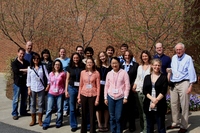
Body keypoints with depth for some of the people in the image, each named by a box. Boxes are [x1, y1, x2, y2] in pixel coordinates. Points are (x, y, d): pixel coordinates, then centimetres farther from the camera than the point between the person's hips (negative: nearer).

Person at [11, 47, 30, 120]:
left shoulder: (26, 62, 9)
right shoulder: (14, 63, -3)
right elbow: (16, 71, -21)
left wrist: (21, 71, -18)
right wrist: (24, 70, -13)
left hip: (25, 83, 4)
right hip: (17, 83, -4)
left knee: (24, 99, 13)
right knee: (16, 99, 0)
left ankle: (23, 112, 26)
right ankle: (14, 114, 9)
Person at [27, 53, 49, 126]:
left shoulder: (43, 67, 0)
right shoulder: (30, 68, 2)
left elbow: (47, 76, -3)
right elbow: (28, 79, 3)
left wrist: (48, 84, -11)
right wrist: (29, 89, -1)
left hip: (41, 88, -1)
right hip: (33, 88, 1)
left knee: (40, 104, 4)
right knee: (32, 104, 7)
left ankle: (40, 119, 16)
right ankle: (33, 120, 18)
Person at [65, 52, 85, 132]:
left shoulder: (83, 66, -1)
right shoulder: (70, 67, 6)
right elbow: (67, 79, 8)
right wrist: (66, 90, 3)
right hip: (72, 88, 2)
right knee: (72, 108, 7)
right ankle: (73, 125, 18)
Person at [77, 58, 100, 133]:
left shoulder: (96, 73, -3)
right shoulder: (83, 72, 4)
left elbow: (98, 86, -4)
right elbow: (80, 85, 8)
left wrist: (97, 98, -8)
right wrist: (79, 97, 5)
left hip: (93, 96, -2)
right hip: (84, 95, 2)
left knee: (92, 114, 1)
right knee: (84, 114, 9)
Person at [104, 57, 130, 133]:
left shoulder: (124, 72, -2)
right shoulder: (109, 73, 8)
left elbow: (127, 86, -4)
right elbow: (106, 86, 11)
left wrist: (125, 97, -8)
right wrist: (105, 98, 7)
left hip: (120, 97, -3)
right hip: (110, 97, 3)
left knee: (118, 117, -4)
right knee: (112, 117, 8)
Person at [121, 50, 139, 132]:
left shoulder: (135, 65, 2)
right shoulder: (121, 65, 10)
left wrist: (131, 86, -10)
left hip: (131, 89, -2)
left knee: (131, 107, 4)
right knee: (123, 107, 5)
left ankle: (132, 125, 14)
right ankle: (123, 125, 17)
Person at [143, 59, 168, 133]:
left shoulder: (164, 77, 2)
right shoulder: (147, 77, 11)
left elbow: (163, 91, -7)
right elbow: (144, 91, 1)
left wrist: (156, 101, -15)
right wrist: (152, 98, -14)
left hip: (159, 106, -3)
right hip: (148, 105, 3)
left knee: (161, 126, 2)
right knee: (149, 126, 12)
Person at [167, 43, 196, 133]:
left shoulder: (188, 58, -2)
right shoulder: (173, 58, 14)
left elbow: (191, 72, -6)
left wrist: (190, 85, -11)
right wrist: (169, 71, 2)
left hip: (183, 83, -5)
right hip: (173, 84, 6)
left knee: (184, 106, -3)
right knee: (174, 105, 7)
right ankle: (175, 123, 19)